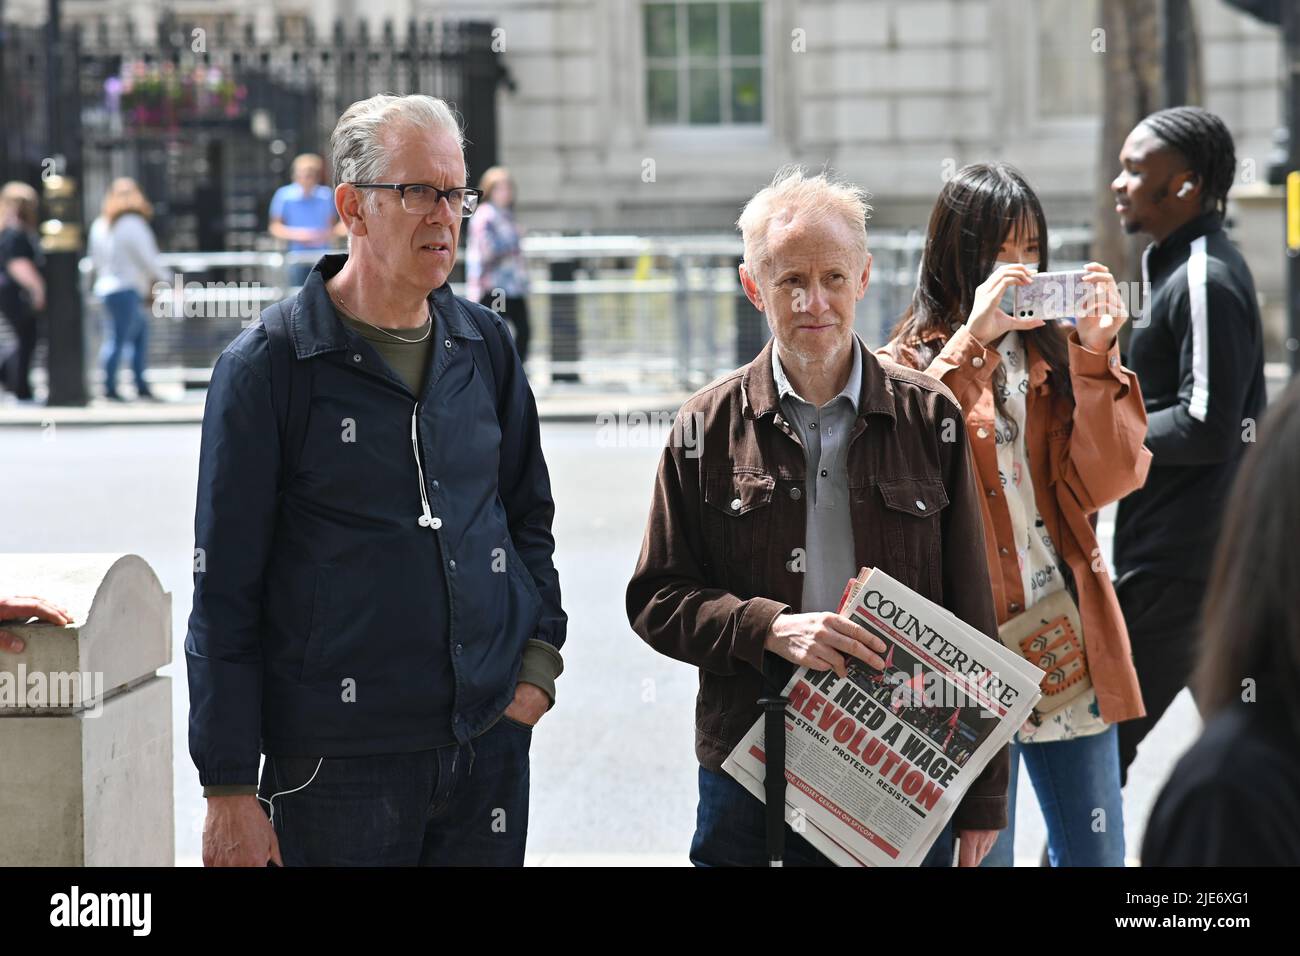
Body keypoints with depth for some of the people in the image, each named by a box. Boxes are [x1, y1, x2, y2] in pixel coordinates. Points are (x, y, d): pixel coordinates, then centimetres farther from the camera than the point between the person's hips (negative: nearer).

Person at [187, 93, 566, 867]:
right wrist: (230, 789, -8)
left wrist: (538, 660, 6)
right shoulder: (270, 364, -6)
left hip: (491, 744, 5)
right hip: (339, 765, -5)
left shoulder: (485, 346, 9)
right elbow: (225, 591, -6)